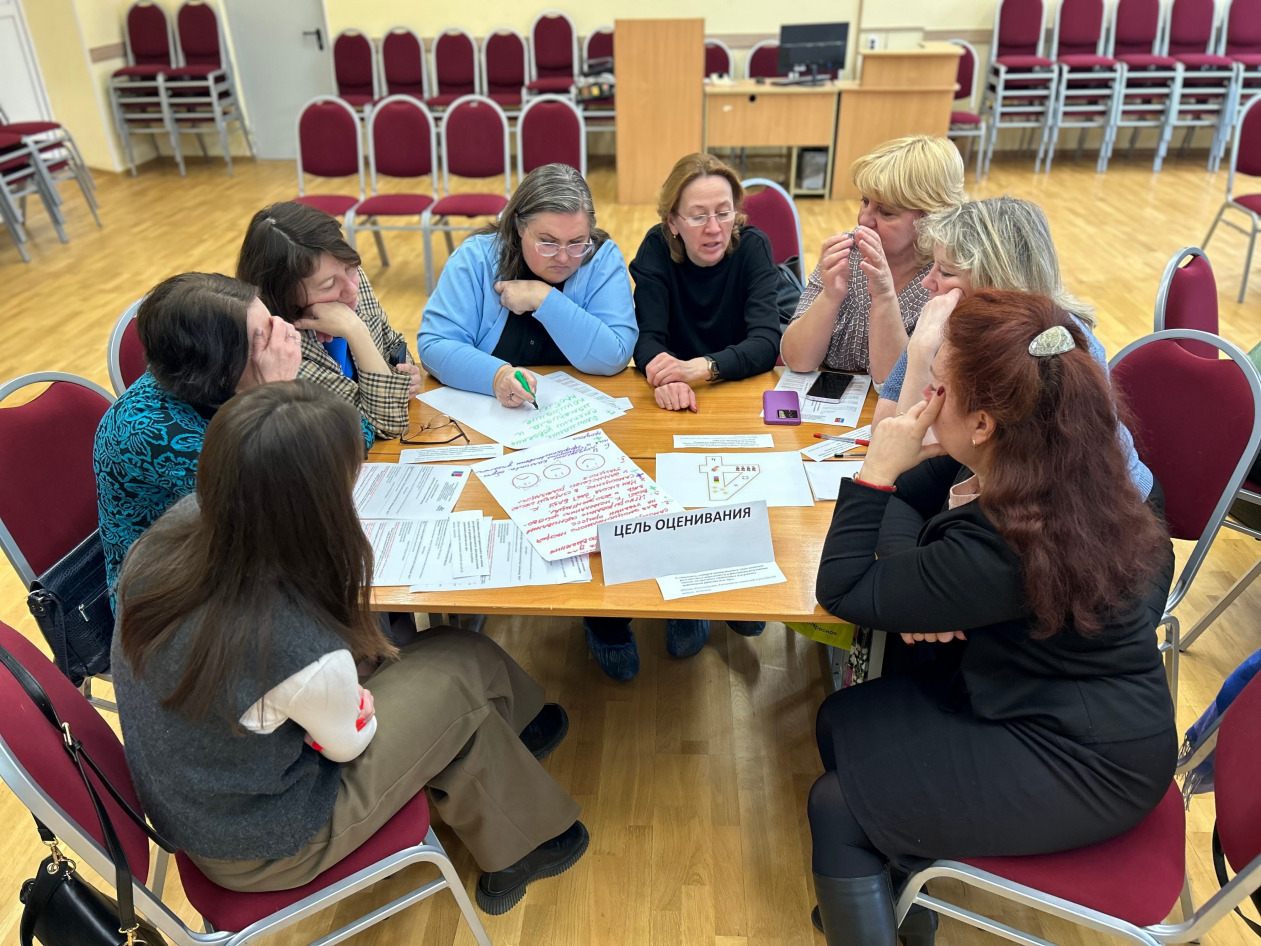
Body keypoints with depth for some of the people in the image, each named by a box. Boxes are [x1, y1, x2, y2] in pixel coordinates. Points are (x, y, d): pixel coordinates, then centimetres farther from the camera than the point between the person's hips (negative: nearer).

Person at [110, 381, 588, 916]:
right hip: (253, 852, -6)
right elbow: (349, 742, -15)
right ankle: (517, 848, 26)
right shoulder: (305, 652, -39)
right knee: (460, 671, 0)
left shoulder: (174, 529, -20)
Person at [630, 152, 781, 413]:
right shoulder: (656, 247, -7)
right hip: (675, 401, 2)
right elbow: (647, 338, -13)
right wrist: (666, 379, -36)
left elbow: (766, 342, -17)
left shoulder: (753, 246, -8)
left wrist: (700, 368, -35)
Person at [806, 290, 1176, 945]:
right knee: (841, 721, 11)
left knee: (836, 807, -4)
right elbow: (914, 495, 4)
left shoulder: (998, 548, -34)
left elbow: (843, 591, -23)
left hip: (1085, 767, -9)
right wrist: (914, 586, -13)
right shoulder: (1059, 470, -8)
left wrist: (877, 469, -25)